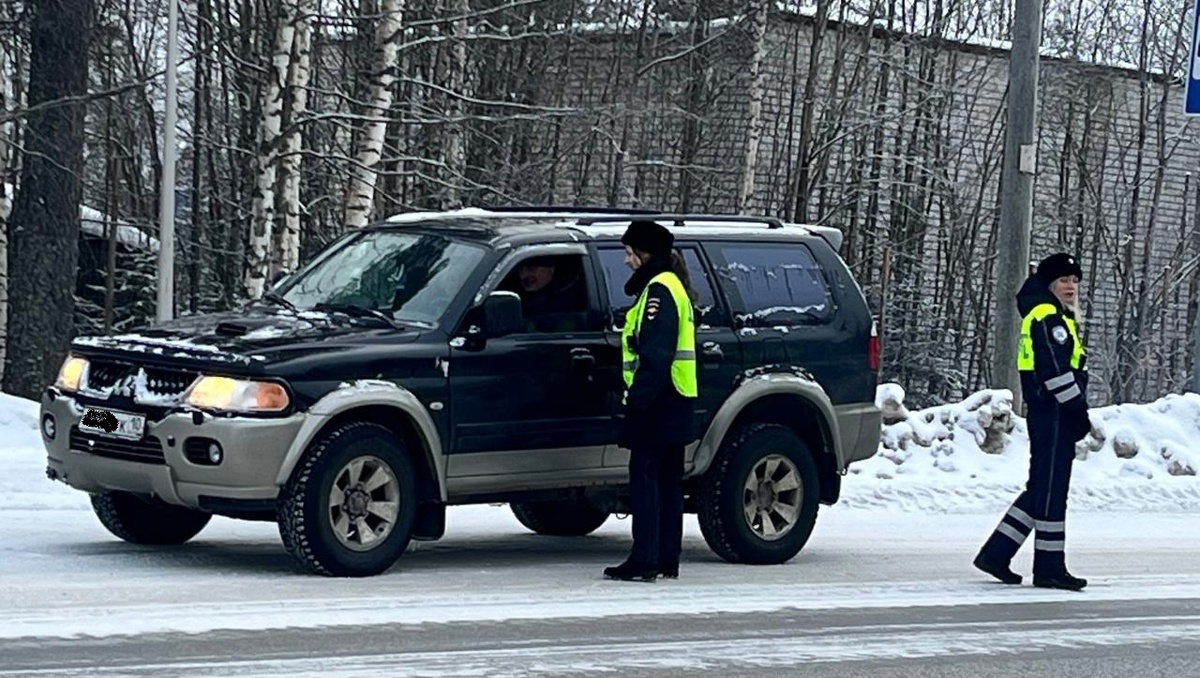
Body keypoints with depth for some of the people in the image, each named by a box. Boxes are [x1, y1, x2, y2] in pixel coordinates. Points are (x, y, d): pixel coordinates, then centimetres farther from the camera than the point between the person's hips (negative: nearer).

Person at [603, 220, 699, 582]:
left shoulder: (659, 290, -13)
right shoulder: (673, 286, 20)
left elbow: (655, 354, -21)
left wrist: (638, 399, -23)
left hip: (658, 402, -10)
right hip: (674, 402, 11)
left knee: (644, 474, -9)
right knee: (667, 478, 12)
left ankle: (644, 560, -11)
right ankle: (667, 559, 15)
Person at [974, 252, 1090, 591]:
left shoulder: (1058, 318, 22)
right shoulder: (1047, 317, -12)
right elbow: (1056, 370, -20)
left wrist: (1077, 410, 19)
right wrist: (1078, 409, -18)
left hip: (1050, 414, 11)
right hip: (1053, 414, -11)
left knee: (1042, 489, 13)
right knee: (1051, 489, -6)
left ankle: (995, 553, 14)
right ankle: (1050, 567, -1)